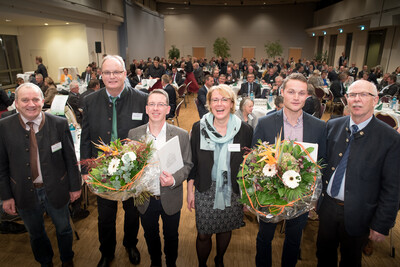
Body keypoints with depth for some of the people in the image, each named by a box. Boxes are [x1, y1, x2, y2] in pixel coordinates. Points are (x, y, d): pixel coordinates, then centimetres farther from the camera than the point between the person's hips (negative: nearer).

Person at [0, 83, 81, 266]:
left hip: (56, 190, -1)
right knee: (35, 234, 23)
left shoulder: (59, 124, -12)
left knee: (63, 229, 20)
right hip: (24, 194, 1)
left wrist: (75, 186, -2)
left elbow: (70, 158, -6)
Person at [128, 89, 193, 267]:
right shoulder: (133, 134, -6)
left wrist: (174, 179, -24)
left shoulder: (181, 135, -11)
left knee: (171, 236, 21)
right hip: (145, 198, 2)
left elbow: (187, 164, -7)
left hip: (171, 199, -1)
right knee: (150, 236, 24)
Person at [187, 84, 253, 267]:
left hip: (233, 191, 1)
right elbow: (192, 163, 1)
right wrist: (190, 190, 2)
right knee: (203, 234, 6)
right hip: (205, 191, 0)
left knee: (225, 230, 18)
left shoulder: (245, 130, -6)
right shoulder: (199, 128, -5)